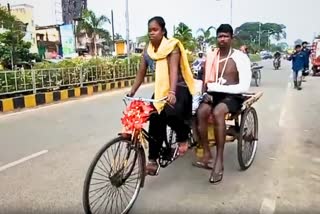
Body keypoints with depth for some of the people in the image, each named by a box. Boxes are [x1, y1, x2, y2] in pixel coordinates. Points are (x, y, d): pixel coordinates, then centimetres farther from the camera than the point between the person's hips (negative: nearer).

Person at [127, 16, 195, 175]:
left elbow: (173, 69, -27)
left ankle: (183, 137, 1)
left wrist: (172, 92, -40)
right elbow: (141, 72, 3)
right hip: (160, 89, 5)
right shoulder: (147, 50, 3)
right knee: (155, 120, -7)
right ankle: (153, 159, 2)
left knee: (171, 113, -32)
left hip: (179, 88, -5)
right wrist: (131, 92, -5)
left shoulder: (172, 46, -14)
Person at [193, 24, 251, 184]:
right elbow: (206, 81, 13)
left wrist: (214, 87, -19)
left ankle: (219, 160, -26)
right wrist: (206, 92, -10)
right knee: (201, 112, -29)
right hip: (214, 94, 4)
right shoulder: (211, 57, 7)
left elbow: (244, 87, -16)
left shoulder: (241, 58, -7)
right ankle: (207, 155, -17)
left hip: (233, 96, -4)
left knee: (217, 112, -36)